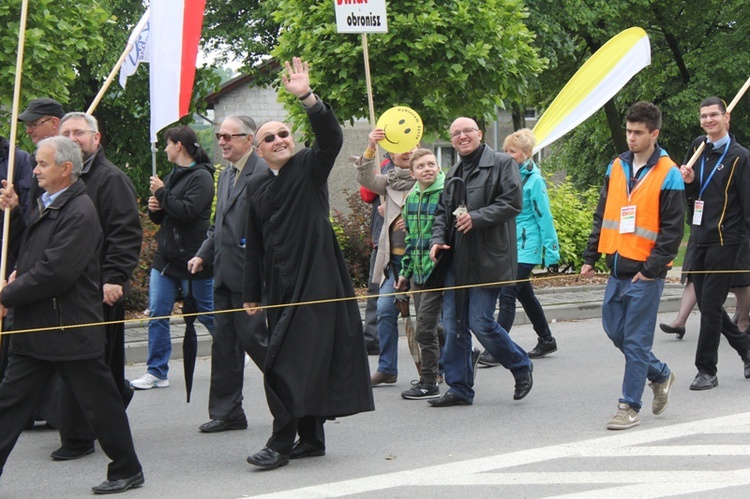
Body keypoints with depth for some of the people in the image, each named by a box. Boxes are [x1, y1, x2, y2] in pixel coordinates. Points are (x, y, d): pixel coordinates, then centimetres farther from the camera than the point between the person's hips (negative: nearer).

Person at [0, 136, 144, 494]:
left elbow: (56, 273, -24)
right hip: (35, 329, 9)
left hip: (71, 328, -9)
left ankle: (127, 471, 19)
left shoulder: (80, 213, -17)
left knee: (100, 403, 5)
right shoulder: (46, 205, 13)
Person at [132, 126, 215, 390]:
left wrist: (161, 194, -14)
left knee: (208, 314, 5)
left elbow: (187, 211, -24)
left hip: (193, 259, -8)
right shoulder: (173, 175, 15)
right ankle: (157, 373, 3)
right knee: (157, 314, 1)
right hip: (166, 257, 8)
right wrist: (154, 208, 0)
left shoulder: (201, 177, -11)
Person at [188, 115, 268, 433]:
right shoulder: (225, 175, 18)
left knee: (254, 337, -5)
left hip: (250, 274, -9)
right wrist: (203, 254, 12)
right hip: (225, 273, 9)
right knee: (224, 343, 10)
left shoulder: (263, 172, -12)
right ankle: (227, 412, 16)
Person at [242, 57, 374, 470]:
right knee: (307, 362, 11)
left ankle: (281, 443, -9)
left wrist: (307, 98, -31)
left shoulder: (309, 168, 0)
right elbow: (254, 246, 16)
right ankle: (311, 438, 18)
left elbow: (331, 138, -20)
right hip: (280, 286, 6)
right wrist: (252, 294, 14)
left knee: (293, 362, -11)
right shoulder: (256, 188, 14)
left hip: (316, 281, -6)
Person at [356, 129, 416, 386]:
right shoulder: (389, 182, 13)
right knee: (385, 310, -2)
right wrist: (371, 149, -19)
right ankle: (387, 368, 5)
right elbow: (365, 178, -5)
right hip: (394, 257, 4)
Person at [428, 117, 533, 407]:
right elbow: (442, 212, 24)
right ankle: (459, 388, 12)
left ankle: (521, 367, 13)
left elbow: (512, 203, -11)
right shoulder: (453, 174, 20)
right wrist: (437, 239, 6)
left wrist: (476, 218, -20)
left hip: (487, 259, -7)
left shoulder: (501, 164, -2)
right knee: (453, 324, 4)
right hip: (456, 259, 7)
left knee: (480, 322, -10)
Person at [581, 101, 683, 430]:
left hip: (645, 272, -6)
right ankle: (660, 374, 32)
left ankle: (630, 408, 3)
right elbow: (602, 215, 16)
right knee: (614, 329, 11)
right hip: (618, 268, 7)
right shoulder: (617, 167, 10)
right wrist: (591, 256, 11)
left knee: (636, 340, -4)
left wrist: (652, 268, -14)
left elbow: (672, 229, -10)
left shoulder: (667, 175, -8)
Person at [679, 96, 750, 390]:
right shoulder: (698, 148, 11)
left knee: (710, 306, -7)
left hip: (725, 241, -7)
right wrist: (689, 181, -1)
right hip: (700, 239, 7)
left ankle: (707, 371, 0)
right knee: (707, 305, 11)